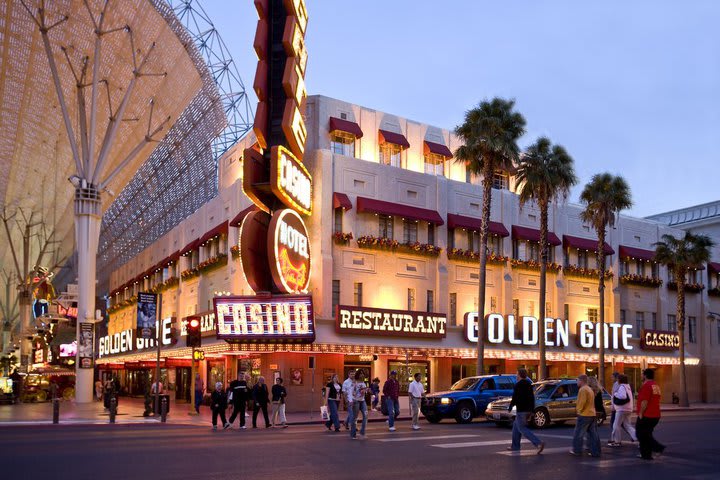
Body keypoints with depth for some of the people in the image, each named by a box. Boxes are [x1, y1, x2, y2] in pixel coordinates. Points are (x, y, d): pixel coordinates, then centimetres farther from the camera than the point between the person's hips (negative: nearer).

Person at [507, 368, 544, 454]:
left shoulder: (517, 385, -13)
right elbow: (532, 398, 14)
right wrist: (532, 410, 17)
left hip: (521, 410, -9)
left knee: (522, 428, -6)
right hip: (528, 410, 9)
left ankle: (539, 443, -19)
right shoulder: (529, 384, 11)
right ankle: (515, 446, 22)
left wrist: (510, 408, -2)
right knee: (516, 425, 20)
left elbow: (515, 398, -15)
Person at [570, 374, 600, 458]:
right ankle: (595, 452, 6)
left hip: (584, 415, -9)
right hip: (592, 414, 9)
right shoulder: (590, 389, 17)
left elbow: (582, 402, -20)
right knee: (593, 434, 7)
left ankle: (577, 450, 8)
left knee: (578, 434, 2)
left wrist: (578, 409, -6)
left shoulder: (583, 389, -14)